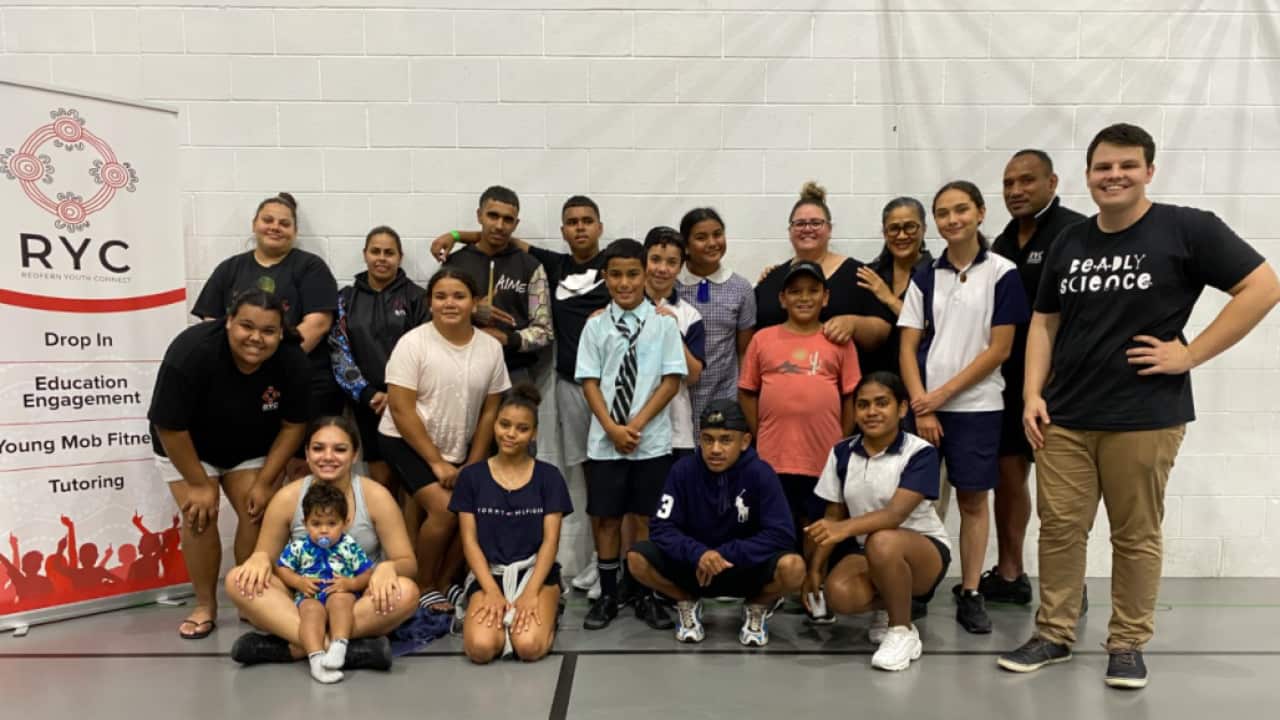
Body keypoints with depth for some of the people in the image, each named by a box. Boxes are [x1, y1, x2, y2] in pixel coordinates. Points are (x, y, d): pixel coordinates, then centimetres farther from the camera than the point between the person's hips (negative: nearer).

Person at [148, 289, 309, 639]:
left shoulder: (293, 362, -26)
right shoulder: (191, 352, -35)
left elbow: (293, 425, -13)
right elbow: (169, 426, -27)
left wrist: (264, 482, -15)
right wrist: (198, 483, -20)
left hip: (250, 450, 3)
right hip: (185, 448, -2)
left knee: (256, 513, -8)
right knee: (199, 516, -12)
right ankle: (205, 605, 4)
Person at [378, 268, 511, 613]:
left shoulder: (491, 347, -3)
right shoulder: (413, 343, -15)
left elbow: (490, 411, 2)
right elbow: (401, 409, -17)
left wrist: (473, 465, -3)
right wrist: (437, 462, -18)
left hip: (458, 447, 5)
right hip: (406, 441, -5)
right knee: (445, 509, -21)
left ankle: (445, 582, 13)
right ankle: (423, 588, 2)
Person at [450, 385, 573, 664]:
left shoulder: (549, 476, 2)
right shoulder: (471, 476, 4)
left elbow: (550, 540, -3)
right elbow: (469, 540, 1)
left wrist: (531, 593, -15)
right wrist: (492, 591, -12)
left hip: (536, 572, -1)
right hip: (490, 573, 1)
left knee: (529, 647, -27)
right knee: (481, 648, -26)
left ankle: (545, 611, 7)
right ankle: (502, 616, 8)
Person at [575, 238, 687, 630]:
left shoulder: (663, 323, -1)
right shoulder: (596, 326, 2)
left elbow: (672, 380, -4)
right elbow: (589, 382, 0)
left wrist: (637, 424, -12)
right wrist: (612, 428, -12)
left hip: (652, 440, -1)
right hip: (605, 441, 1)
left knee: (646, 519, 7)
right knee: (606, 518, 8)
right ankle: (607, 595, 21)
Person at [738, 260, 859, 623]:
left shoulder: (839, 341, 3)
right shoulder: (763, 339, 3)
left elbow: (850, 397, 4)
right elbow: (747, 393, 5)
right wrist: (759, 439, 1)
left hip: (825, 456, 0)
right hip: (773, 456, 0)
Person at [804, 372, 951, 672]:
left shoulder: (920, 453, -16)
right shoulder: (842, 453, -1)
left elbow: (896, 513, -29)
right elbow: (833, 515, 6)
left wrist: (846, 528, -45)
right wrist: (816, 568, -1)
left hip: (924, 550, -4)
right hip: (866, 550, 4)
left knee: (882, 542, -39)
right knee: (838, 595, -29)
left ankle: (903, 631, -14)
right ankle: (888, 607, 8)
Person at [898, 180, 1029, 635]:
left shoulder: (1002, 274, -3)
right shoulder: (925, 277, 6)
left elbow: (999, 349, -7)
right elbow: (908, 347, 3)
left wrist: (942, 394, -10)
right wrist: (921, 406, -7)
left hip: (975, 405, -2)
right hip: (925, 404, 2)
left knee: (973, 498, 5)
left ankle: (970, 593, 15)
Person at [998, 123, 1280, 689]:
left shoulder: (1186, 229, -3)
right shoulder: (1069, 243, 12)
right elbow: (1043, 323, 15)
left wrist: (1191, 354, -9)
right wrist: (1033, 393, 4)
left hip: (1145, 415, -4)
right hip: (1064, 415, 4)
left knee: (1136, 534, 7)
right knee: (1059, 527, 8)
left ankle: (1128, 644, 22)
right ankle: (1054, 635, 21)